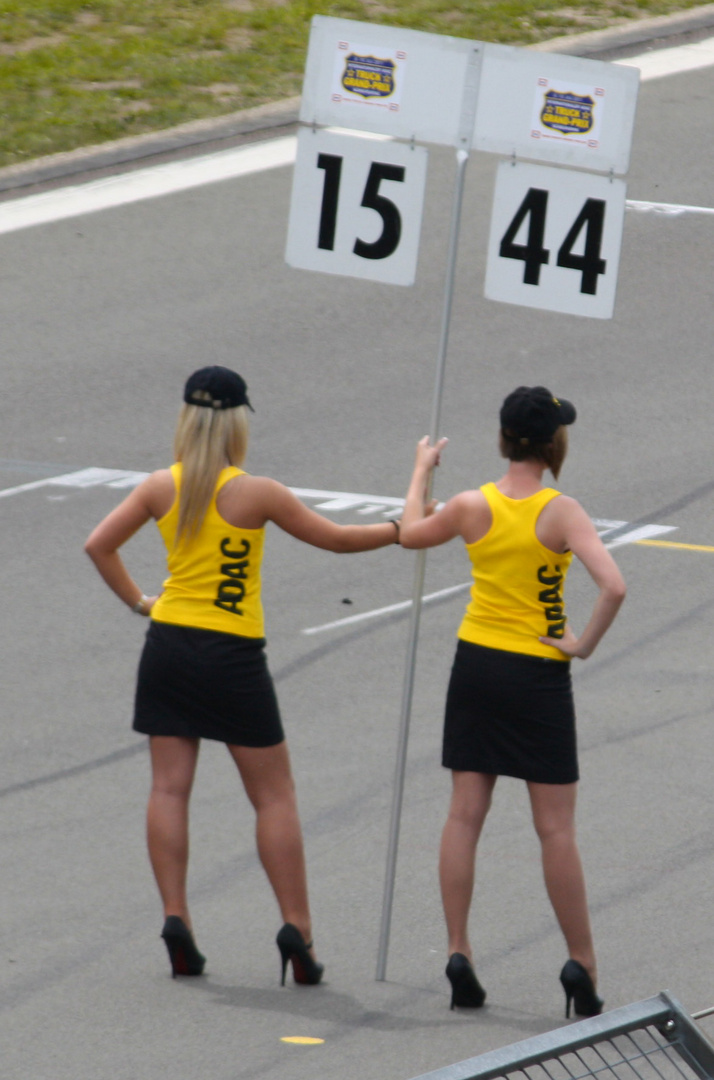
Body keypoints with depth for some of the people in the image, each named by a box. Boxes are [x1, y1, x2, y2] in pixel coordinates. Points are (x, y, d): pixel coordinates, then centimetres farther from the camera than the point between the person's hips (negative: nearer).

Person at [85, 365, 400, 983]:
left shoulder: (161, 488, 0)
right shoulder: (256, 494, -11)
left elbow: (99, 545, 4)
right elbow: (333, 539, -2)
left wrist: (137, 601, 13)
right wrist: (398, 530, 12)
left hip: (169, 645, 4)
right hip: (233, 655, -3)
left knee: (169, 787, 7)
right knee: (274, 795, 4)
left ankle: (175, 919, -2)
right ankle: (297, 930, -1)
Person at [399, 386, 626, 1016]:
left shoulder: (471, 508, -4)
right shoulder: (561, 513, -14)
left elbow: (412, 534, 17)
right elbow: (613, 586, -27)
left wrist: (422, 473, 33)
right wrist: (584, 644, -12)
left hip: (476, 663, 3)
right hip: (539, 676, -3)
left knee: (466, 814, 9)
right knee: (556, 827, 2)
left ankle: (458, 953, 4)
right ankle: (582, 965, 4)